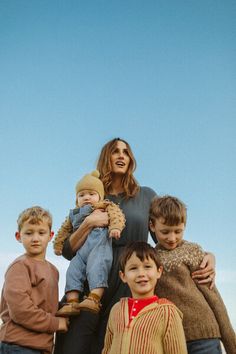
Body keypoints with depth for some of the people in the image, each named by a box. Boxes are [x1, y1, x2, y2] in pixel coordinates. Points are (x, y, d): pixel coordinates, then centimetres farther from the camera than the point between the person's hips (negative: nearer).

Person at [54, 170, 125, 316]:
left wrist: (115, 227, -25)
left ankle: (94, 299, -33)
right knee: (73, 271, -11)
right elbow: (65, 230, 39)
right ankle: (72, 302, -15)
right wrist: (58, 245, 33)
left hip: (99, 245, -5)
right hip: (80, 251, 5)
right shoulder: (74, 214, 32)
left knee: (95, 268, -26)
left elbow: (116, 214, -6)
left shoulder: (106, 206, 13)